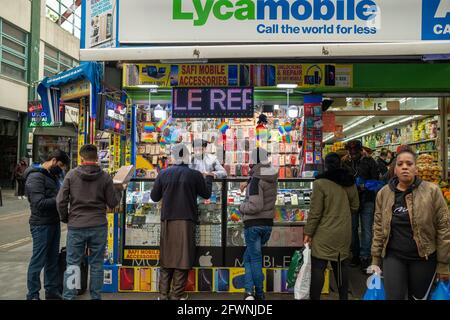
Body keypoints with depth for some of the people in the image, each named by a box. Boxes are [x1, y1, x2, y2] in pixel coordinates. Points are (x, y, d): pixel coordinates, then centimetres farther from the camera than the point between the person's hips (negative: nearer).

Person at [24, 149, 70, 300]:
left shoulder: (52, 176, 14)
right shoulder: (35, 177, -14)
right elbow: (39, 203, -23)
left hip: (54, 223, 9)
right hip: (41, 225, -9)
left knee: (53, 260, 15)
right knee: (38, 261, 1)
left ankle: (52, 291, 26)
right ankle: (33, 295, 14)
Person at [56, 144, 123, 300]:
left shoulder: (71, 174, -2)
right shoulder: (105, 176, -4)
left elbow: (61, 201, -2)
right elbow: (113, 203, -1)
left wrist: (65, 218, 13)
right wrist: (118, 190, 17)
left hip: (75, 226, 0)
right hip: (98, 226, 0)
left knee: (72, 264, 9)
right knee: (96, 265, 9)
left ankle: (68, 297, 13)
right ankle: (96, 296, 17)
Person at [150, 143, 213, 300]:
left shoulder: (163, 174, 1)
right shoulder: (195, 175, -3)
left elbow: (154, 197, 7)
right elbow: (206, 194, 8)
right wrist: (209, 178, 24)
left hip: (167, 220, 2)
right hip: (186, 221, -2)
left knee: (166, 257, 10)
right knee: (182, 257, 4)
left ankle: (163, 293, 13)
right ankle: (177, 294, 7)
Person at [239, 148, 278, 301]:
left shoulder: (256, 180, -18)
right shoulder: (273, 176, 3)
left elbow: (255, 206, -25)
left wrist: (241, 207, -8)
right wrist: (248, 184, 20)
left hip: (253, 224, -7)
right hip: (268, 224, 7)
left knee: (255, 259, 5)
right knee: (248, 257, 16)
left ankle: (259, 294, 10)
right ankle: (249, 291, 12)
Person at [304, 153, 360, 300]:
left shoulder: (320, 183, -13)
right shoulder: (349, 182, 3)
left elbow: (315, 212, -14)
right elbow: (355, 206, 12)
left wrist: (308, 233, -6)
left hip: (324, 234, -5)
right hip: (344, 233, 6)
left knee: (318, 268, 3)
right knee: (341, 267, 17)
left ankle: (315, 297, 9)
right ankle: (344, 297, 28)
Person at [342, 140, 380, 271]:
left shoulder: (369, 161, -2)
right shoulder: (346, 162, 5)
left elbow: (376, 179, -4)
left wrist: (366, 185, -19)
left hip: (367, 200, -3)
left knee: (366, 229, 0)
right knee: (353, 228, 11)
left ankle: (365, 257, 8)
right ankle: (355, 255, 24)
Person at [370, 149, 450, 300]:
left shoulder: (432, 191, -8)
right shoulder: (383, 193, 0)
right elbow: (378, 228, 5)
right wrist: (375, 260, 6)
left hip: (423, 257, -1)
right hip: (393, 256, 1)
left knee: (418, 297, 15)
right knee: (394, 297, 0)